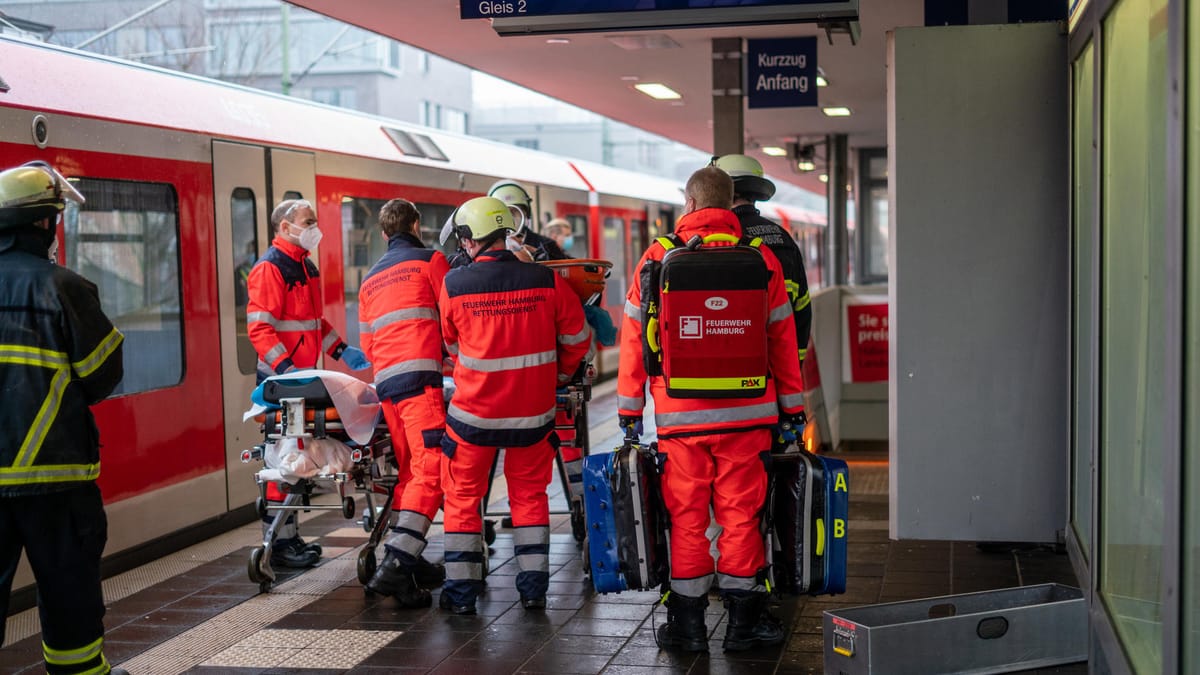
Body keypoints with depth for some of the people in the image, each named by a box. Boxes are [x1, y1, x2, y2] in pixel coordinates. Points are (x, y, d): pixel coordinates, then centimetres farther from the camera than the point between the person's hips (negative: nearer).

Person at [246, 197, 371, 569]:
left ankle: (290, 536, 20)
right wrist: (286, 368, -27)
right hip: (282, 380, -9)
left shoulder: (305, 267, 17)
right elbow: (259, 328, -19)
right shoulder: (269, 269, -12)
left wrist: (342, 351, 15)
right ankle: (279, 543, 0)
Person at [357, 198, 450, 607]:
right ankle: (395, 565, -24)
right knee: (430, 470, -13)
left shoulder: (370, 279, 25)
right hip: (420, 377, -7)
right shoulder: (430, 260, 7)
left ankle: (409, 562, 12)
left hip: (384, 382, 7)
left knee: (409, 470, 13)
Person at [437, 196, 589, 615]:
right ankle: (534, 588, 16)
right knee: (530, 494, 17)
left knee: (463, 496, 13)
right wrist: (558, 376, 21)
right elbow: (577, 337, 4)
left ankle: (461, 592, 14)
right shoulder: (547, 281, -8)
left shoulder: (454, 285, -10)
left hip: (474, 412, -2)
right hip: (533, 412, 2)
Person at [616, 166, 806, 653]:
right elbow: (783, 339, 6)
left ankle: (688, 624, 12)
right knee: (740, 513, 7)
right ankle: (742, 620, 13)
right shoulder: (760, 259, 3)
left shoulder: (658, 257, 1)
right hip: (747, 412, 1)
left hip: (679, 414, 0)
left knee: (686, 516, 6)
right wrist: (792, 407, 13)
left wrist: (629, 408, 8)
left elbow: (634, 338, 2)